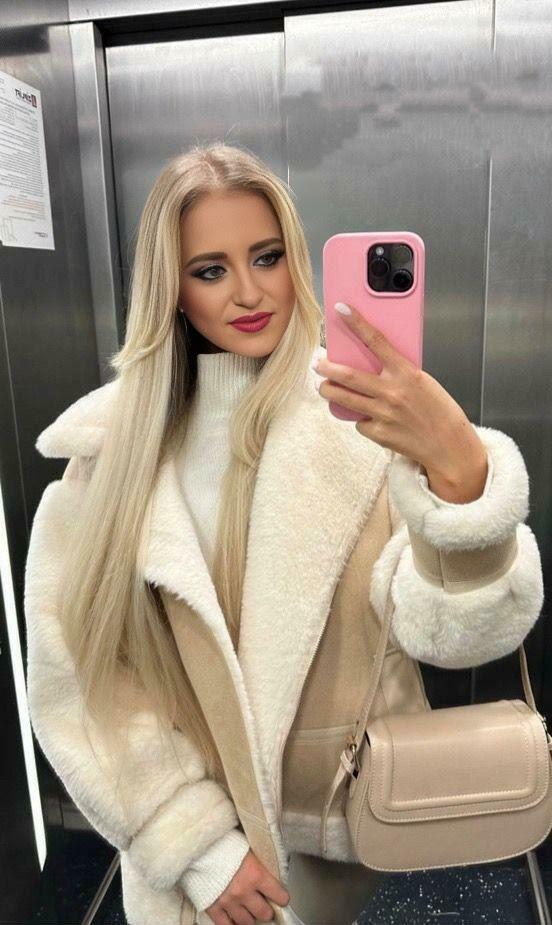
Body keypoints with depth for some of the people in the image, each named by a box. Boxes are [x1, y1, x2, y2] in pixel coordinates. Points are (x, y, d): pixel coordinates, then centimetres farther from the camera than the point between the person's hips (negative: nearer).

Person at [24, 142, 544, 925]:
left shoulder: (365, 410, -16)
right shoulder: (118, 438, -11)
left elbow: (455, 631, -25)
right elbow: (78, 665, -8)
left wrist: (460, 470, -43)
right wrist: (194, 836, -11)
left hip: (346, 816, 0)